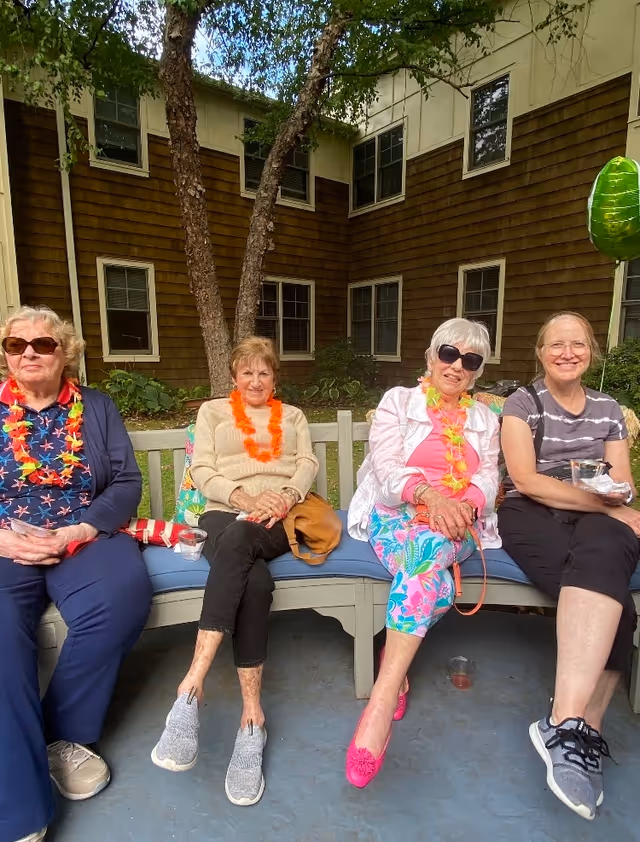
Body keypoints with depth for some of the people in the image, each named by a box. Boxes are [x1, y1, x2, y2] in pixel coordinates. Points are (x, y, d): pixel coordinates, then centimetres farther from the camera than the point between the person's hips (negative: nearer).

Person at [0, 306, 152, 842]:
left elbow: (127, 482, 2)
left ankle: (64, 734, -4)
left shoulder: (98, 408, 9)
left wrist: (77, 532, -14)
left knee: (123, 597, -29)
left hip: (86, 537, 0)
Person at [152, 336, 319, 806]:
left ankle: (193, 684, -36)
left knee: (237, 540, -37)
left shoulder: (293, 416, 28)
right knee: (256, 580, -36)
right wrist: (244, 497, -11)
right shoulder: (213, 411, 22)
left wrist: (286, 496, -12)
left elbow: (308, 465, 11)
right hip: (225, 513, 0)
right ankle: (252, 718, -33)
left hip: (280, 520, 0)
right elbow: (202, 471, 8)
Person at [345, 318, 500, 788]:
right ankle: (398, 672, -20)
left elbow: (488, 476, 7)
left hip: (458, 523, 1)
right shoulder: (399, 401, 8)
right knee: (434, 582, -34)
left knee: (429, 549, -35)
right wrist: (429, 495, -24)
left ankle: (382, 697, -33)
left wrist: (464, 505, -17)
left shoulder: (485, 419, 20)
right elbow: (387, 466, -5)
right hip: (396, 514, -1)